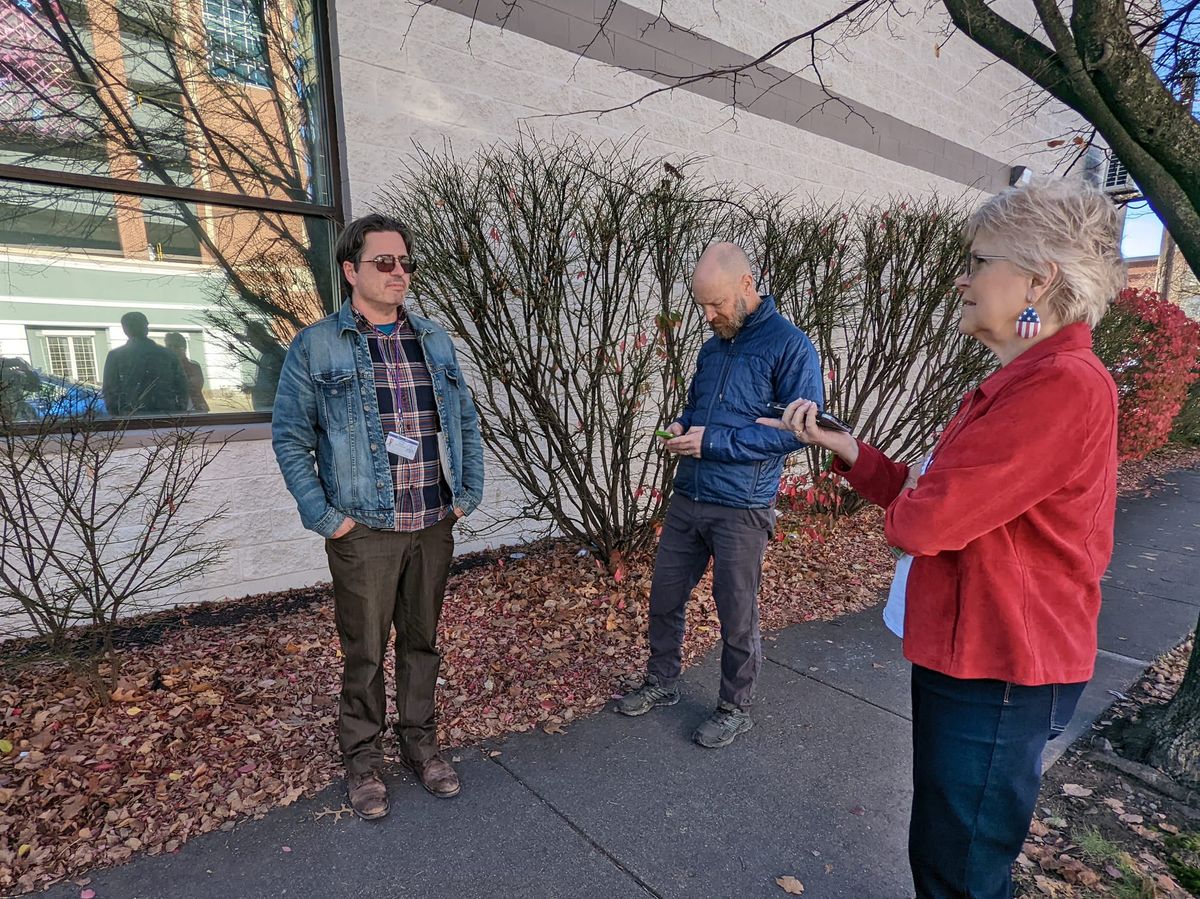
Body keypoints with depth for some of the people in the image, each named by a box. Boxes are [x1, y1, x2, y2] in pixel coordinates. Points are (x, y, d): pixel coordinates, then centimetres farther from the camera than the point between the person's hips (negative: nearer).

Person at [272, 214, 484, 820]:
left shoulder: (434, 340, 10)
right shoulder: (315, 347, -3)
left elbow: (466, 421, 13)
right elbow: (290, 439, -3)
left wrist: (468, 494, 6)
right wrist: (324, 517, -9)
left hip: (434, 526, 4)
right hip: (364, 531, -3)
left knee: (422, 642, 16)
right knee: (365, 651, 9)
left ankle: (421, 743, 35)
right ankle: (362, 759, 31)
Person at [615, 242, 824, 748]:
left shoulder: (789, 345, -11)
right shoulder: (713, 346, 11)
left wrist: (713, 441, -20)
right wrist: (681, 427, 0)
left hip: (741, 509, -6)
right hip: (687, 497, 7)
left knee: (737, 616, 9)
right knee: (664, 597, 15)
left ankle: (736, 710, 31)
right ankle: (661, 684, 38)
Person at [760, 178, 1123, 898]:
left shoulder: (1064, 384, -24)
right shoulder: (1022, 379, 11)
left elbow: (924, 519, -29)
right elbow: (929, 490, 11)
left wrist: (902, 503, -6)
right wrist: (845, 448, 2)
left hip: (1000, 674, -9)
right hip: (965, 654, 10)